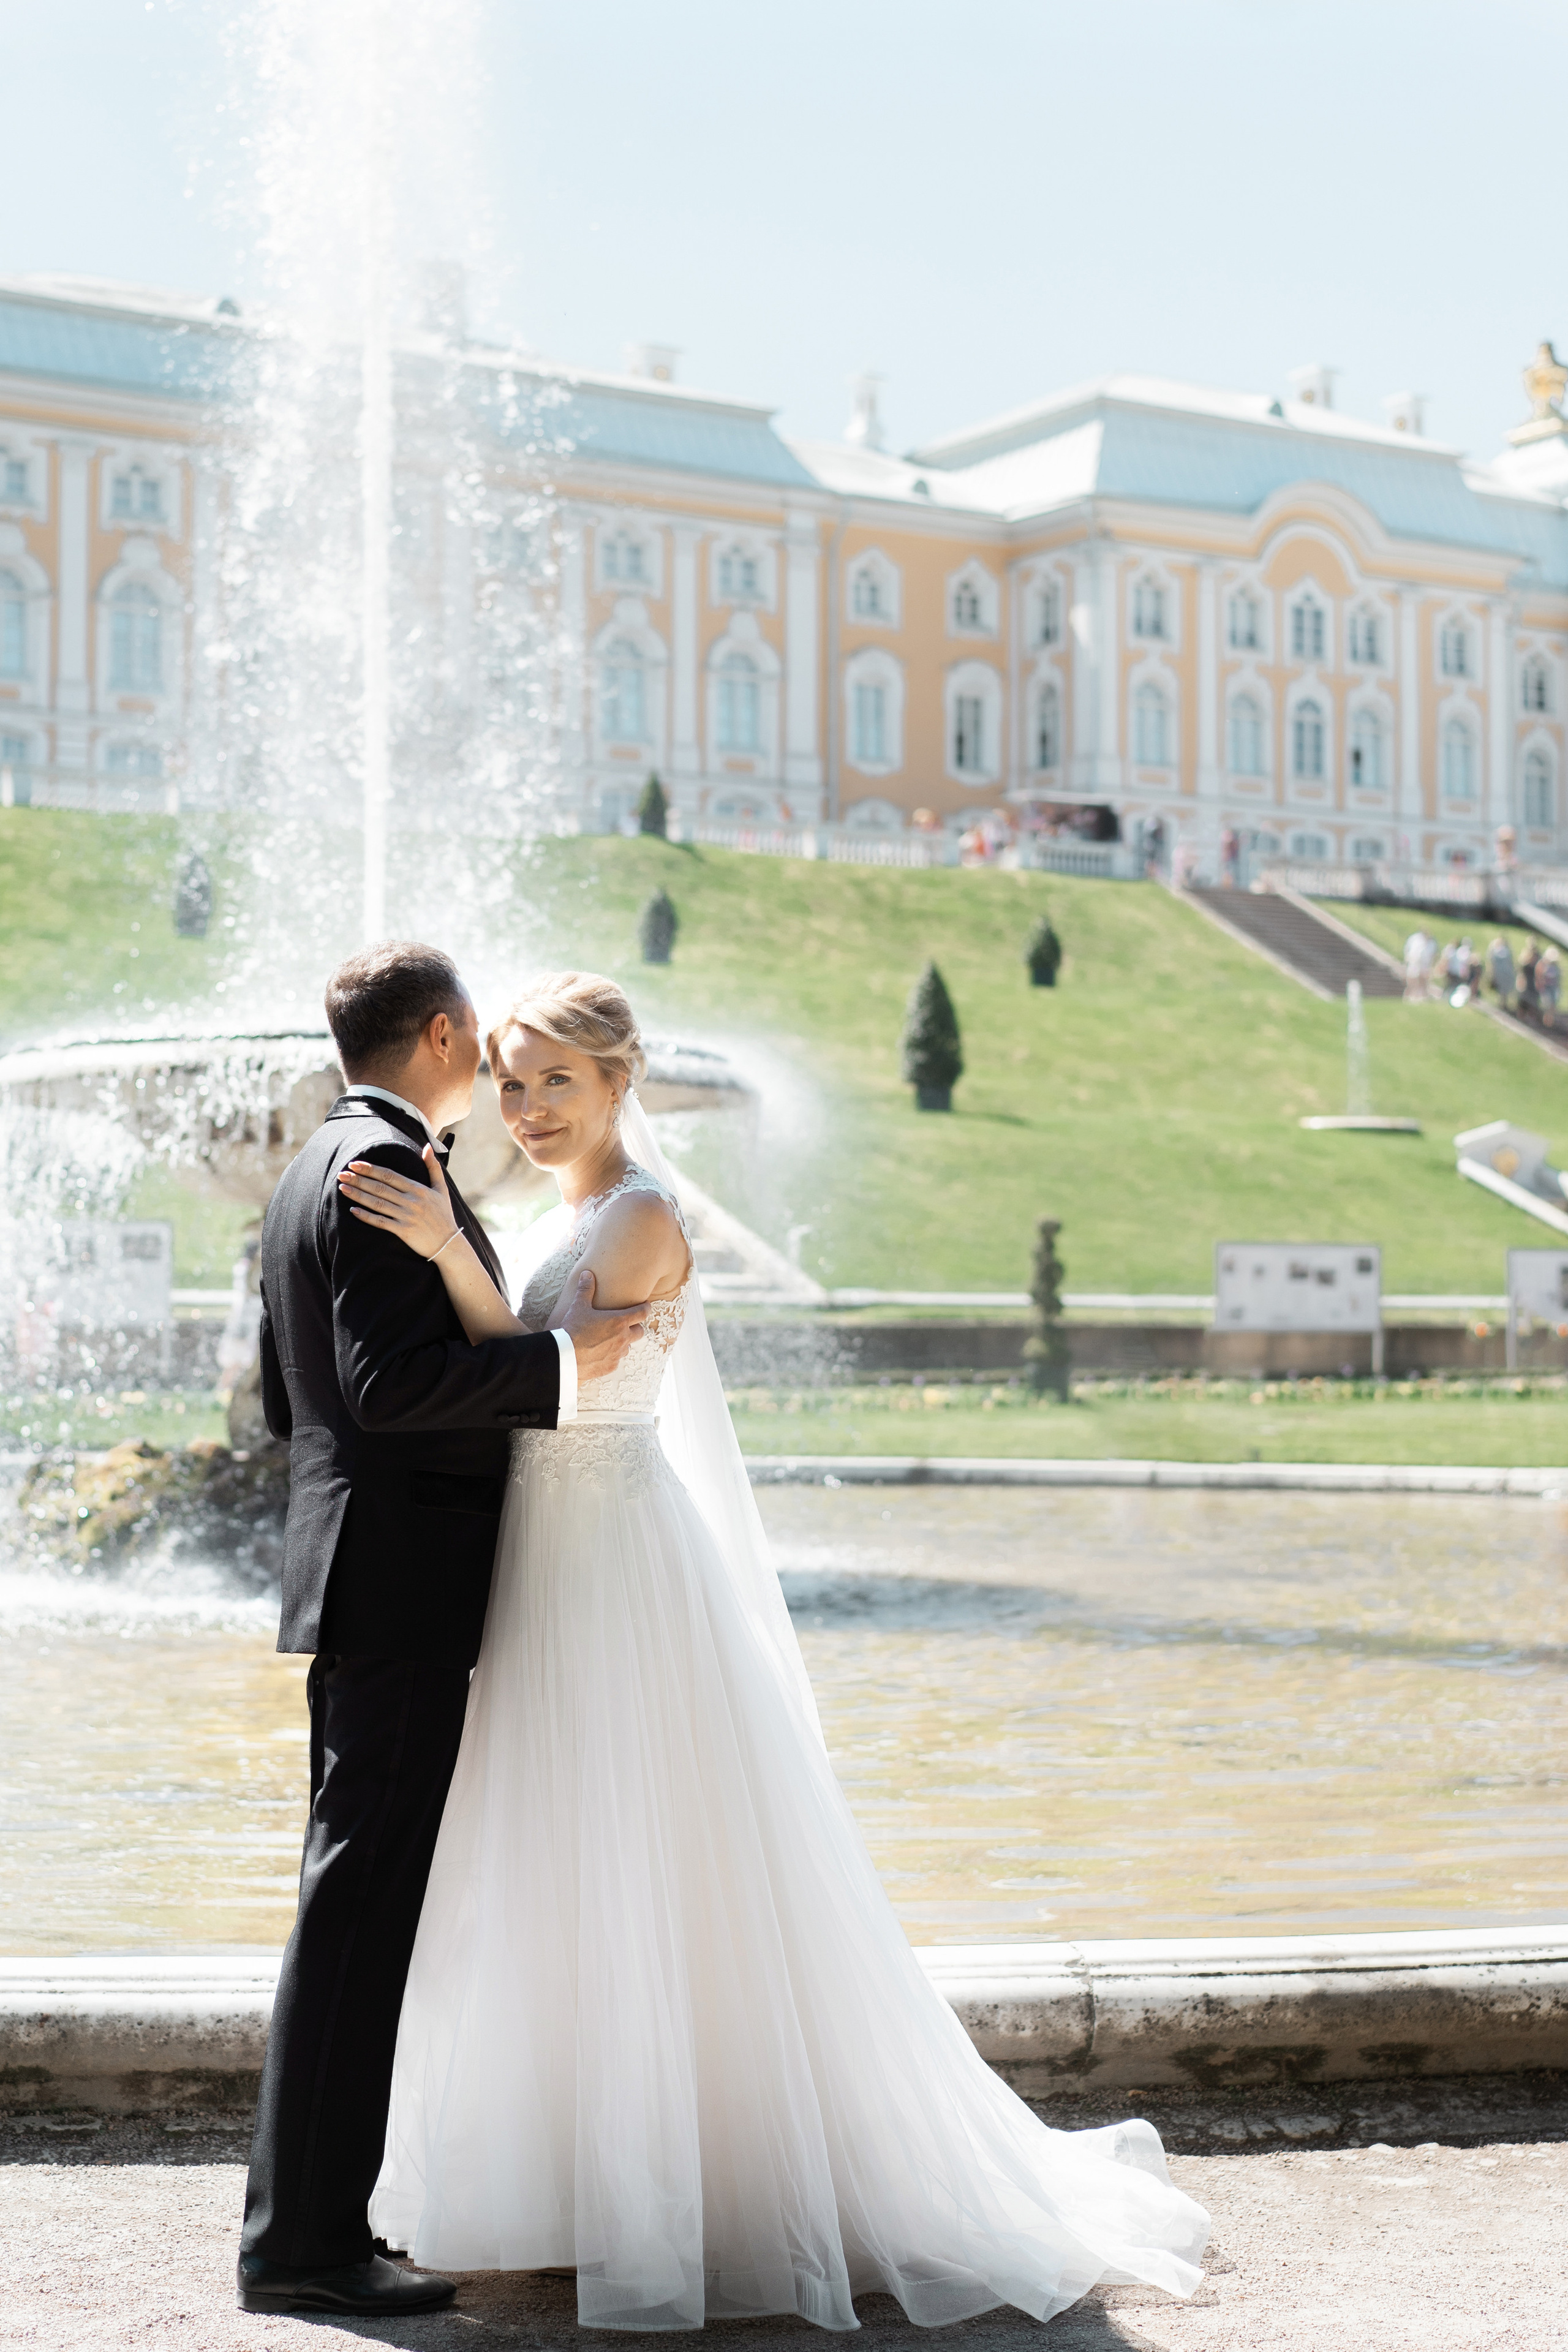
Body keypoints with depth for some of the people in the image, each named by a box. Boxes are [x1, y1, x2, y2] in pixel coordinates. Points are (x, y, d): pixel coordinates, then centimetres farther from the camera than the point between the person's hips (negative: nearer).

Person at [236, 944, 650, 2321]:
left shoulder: (313, 1171, 18)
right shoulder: (389, 1166, -13)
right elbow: (394, 1380, -24)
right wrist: (560, 1355, -17)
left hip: (357, 1584, 11)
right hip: (404, 1582, -11)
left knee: (360, 1895, 14)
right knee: (363, 1899, -8)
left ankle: (312, 2206, 21)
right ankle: (306, 2239, -4)